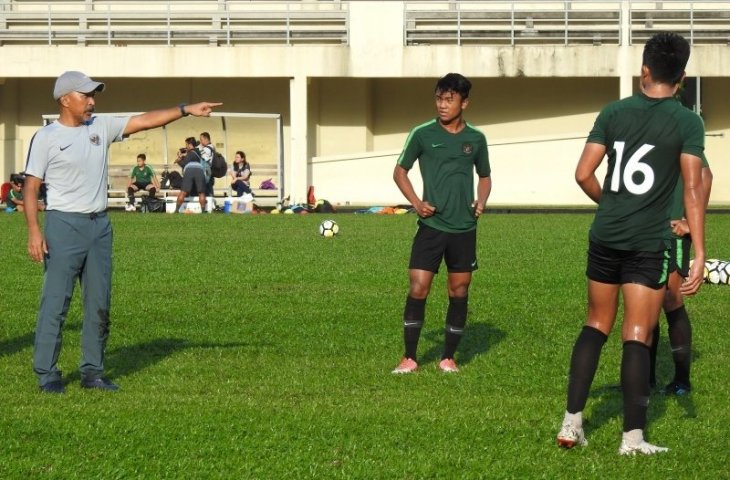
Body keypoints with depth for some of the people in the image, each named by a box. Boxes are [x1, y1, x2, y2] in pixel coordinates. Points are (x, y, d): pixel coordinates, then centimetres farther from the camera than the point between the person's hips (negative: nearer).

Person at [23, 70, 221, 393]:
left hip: (99, 225, 6)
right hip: (64, 225, -6)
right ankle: (46, 374, -1)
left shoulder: (101, 127, 10)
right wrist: (33, 231, -16)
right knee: (55, 301, -6)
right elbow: (31, 187, -6)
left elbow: (144, 121, 6)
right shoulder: (46, 137, -4)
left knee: (99, 303, 8)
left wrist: (187, 110, -4)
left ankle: (92, 372, 16)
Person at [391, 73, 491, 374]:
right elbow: (400, 171, 6)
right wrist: (416, 202, -7)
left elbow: (485, 176, 19)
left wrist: (481, 201, -1)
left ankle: (448, 358, 17)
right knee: (418, 288, -8)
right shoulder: (422, 134, -2)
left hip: (464, 228, 2)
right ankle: (409, 358, 3)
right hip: (431, 225, -2)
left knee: (459, 291, 6)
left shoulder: (476, 139, 5)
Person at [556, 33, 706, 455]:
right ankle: (633, 439, 0)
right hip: (650, 243, -3)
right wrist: (699, 254, -13)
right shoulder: (688, 122, -5)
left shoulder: (613, 113, 3)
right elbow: (693, 189, -13)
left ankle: (572, 424, 12)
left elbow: (583, 174, 2)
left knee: (596, 325, 16)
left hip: (606, 237, 3)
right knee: (637, 336, 0)